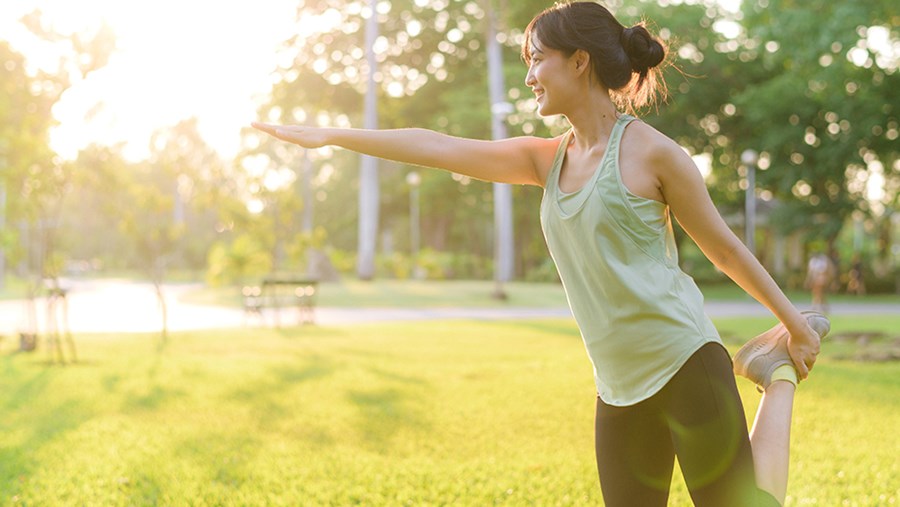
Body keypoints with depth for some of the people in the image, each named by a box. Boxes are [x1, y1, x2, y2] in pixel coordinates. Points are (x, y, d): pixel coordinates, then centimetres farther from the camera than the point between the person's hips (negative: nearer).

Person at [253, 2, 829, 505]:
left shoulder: (651, 152, -7)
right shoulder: (546, 159, 9)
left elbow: (725, 248, 1)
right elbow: (439, 147, 6)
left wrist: (795, 323, 9)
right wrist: (330, 135, 5)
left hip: (684, 364, -6)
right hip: (620, 386, 6)